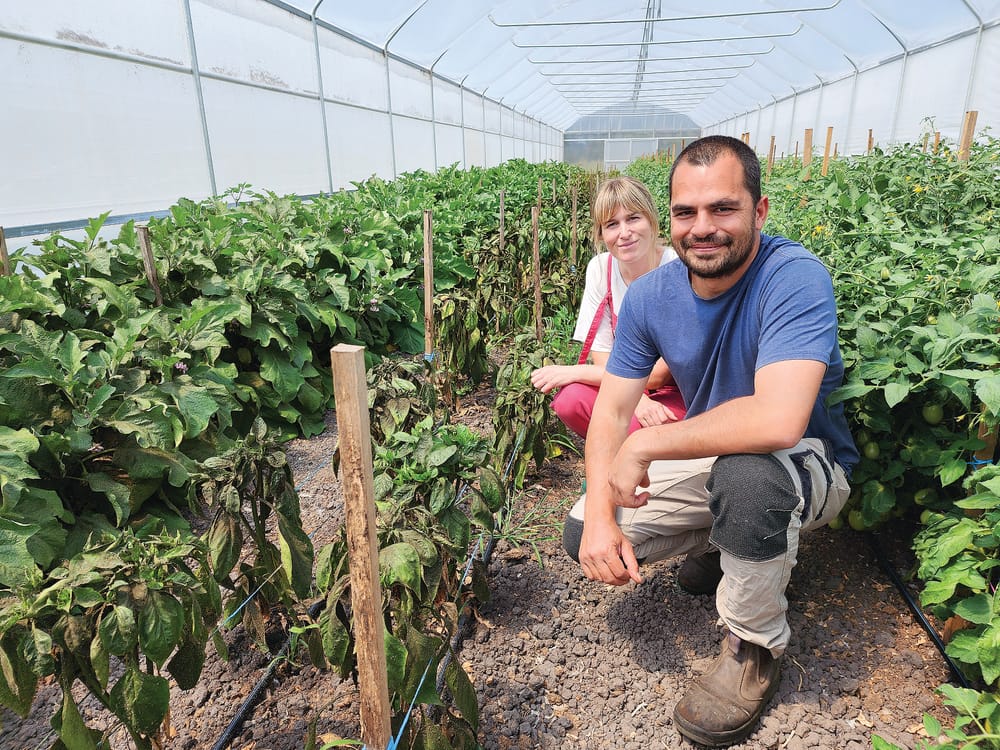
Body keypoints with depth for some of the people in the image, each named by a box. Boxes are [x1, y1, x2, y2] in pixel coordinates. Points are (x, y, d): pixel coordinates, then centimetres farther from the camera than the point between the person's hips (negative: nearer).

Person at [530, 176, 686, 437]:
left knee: (626, 426, -33)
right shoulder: (600, 268, -8)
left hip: (677, 391, -4)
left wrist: (573, 372, -20)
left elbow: (658, 374, -20)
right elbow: (602, 358, -7)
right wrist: (636, 400, -27)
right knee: (570, 400, -26)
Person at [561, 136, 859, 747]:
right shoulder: (652, 295, -11)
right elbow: (612, 410, -9)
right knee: (584, 535, -7)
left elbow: (778, 420, -42)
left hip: (809, 466, -5)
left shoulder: (796, 278, -28)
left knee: (744, 471, -40)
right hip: (712, 459, 5)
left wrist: (643, 445, -32)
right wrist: (600, 515, -23)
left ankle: (756, 647, -10)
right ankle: (726, 545, 18)